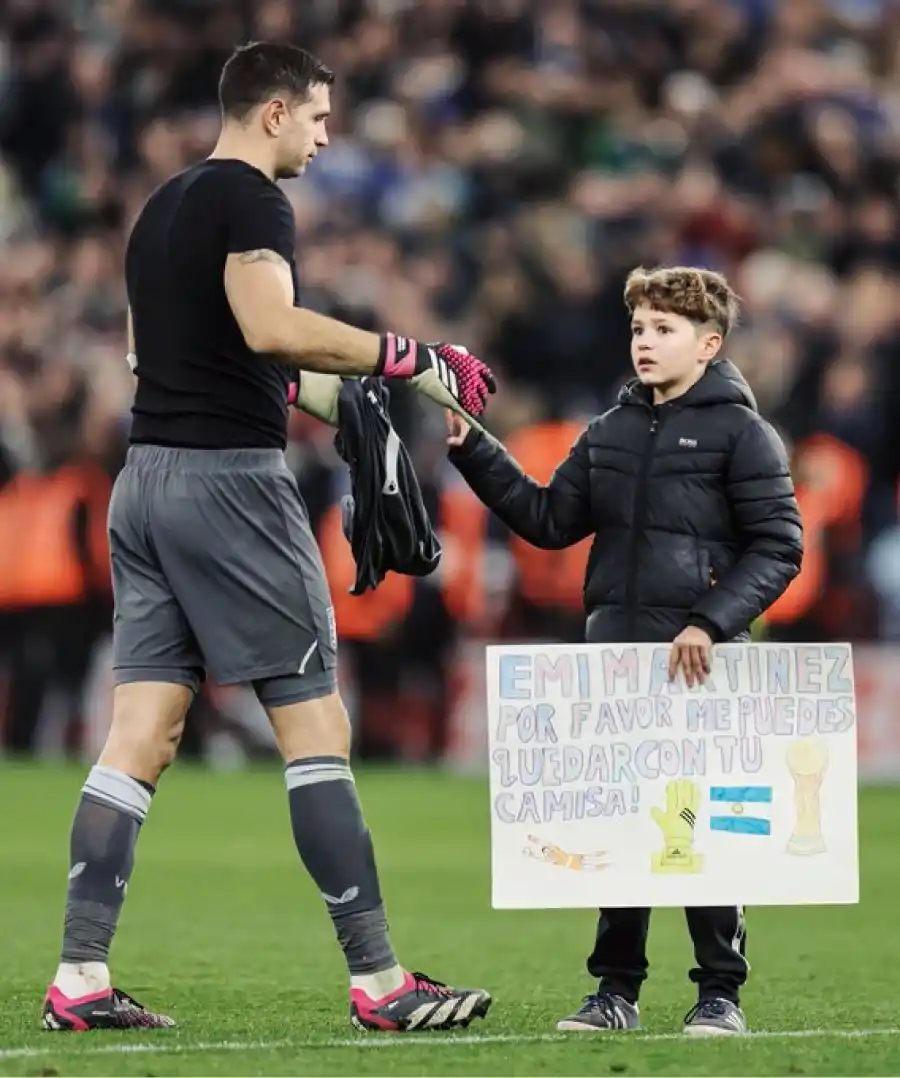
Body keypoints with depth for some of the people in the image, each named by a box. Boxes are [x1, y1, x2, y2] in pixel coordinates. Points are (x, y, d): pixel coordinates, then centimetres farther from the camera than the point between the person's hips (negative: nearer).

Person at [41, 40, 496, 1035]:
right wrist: (411, 359, -20)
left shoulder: (160, 206, 18)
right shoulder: (248, 199, -9)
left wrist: (303, 384, 29)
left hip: (145, 474, 9)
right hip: (229, 476, -9)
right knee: (316, 726, -5)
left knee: (141, 732, 5)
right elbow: (271, 325, -24)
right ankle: (377, 980, -4)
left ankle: (79, 978, 0)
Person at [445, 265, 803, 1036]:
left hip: (702, 659, -6)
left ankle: (721, 993, 5)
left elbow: (778, 546, -7)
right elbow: (549, 520, 15)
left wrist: (711, 623, -17)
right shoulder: (610, 435, 15)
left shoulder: (741, 433, -3)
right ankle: (617, 989, 13)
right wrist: (475, 452, 7)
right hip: (613, 655, 6)